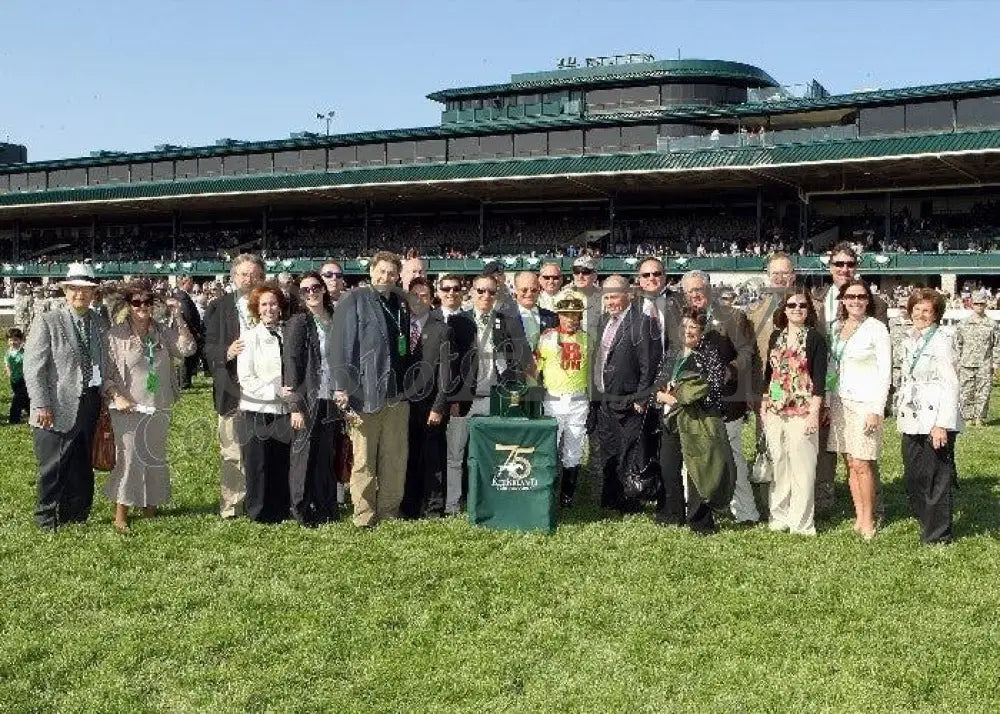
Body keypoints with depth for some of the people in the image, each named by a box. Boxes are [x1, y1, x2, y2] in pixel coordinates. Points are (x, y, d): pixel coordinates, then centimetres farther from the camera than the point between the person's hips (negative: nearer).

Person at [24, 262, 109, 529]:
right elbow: (33, 367, -8)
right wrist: (41, 405, -14)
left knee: (82, 469, 12)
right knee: (53, 469, 2)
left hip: (90, 407, 5)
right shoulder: (46, 321, -5)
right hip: (58, 409, -5)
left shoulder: (100, 324, 10)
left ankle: (77, 518, 23)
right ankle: (47, 522, 15)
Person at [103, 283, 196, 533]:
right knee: (128, 458, -4)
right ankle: (120, 513, 5)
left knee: (156, 458, 14)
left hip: (158, 407, 5)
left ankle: (150, 504, 30)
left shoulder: (162, 331, 7)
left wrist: (178, 318, -9)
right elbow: (105, 372, -5)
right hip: (129, 409, -5)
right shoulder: (116, 335, -6)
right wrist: (116, 397, -16)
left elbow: (187, 349, -4)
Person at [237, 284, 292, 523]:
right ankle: (260, 513, 15)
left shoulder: (288, 335, 10)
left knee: (282, 465, 5)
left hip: (284, 411, 3)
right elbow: (245, 379, -9)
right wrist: (277, 391, -15)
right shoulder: (250, 337, -2)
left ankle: (282, 511, 18)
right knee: (258, 466, 2)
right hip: (257, 411, -3)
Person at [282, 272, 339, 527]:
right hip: (308, 402, -5)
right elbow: (291, 364, -9)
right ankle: (303, 512, 11)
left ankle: (326, 510, 19)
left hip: (331, 401, 5)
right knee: (304, 456, 0)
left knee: (327, 457, 9)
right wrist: (295, 406, -15)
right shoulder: (298, 322, -5)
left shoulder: (334, 320, 12)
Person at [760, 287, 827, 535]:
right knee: (778, 466, 10)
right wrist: (764, 407, 12)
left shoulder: (814, 338, -3)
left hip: (802, 412, -5)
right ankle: (779, 517, 20)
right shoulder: (776, 336, 11)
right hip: (775, 411, 5)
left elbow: (819, 378, -8)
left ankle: (802, 523, 6)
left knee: (802, 468, -2)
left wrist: (814, 412, -14)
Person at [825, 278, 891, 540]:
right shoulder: (836, 327, 10)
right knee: (850, 464, 6)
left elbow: (885, 372, -8)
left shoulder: (876, 328, -6)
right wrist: (827, 403, 12)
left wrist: (876, 410, -13)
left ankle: (868, 520, 3)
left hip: (865, 402, -5)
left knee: (861, 465, -7)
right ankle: (859, 517, 13)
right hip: (840, 402, 5)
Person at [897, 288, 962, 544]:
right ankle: (926, 522, 27)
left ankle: (938, 534, 12)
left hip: (936, 421, -8)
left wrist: (941, 424, -20)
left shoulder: (940, 340, -10)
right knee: (913, 479, 12)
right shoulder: (909, 341, 13)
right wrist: (902, 416, 15)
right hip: (912, 422, 8)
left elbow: (951, 385, -14)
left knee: (936, 478, 0)